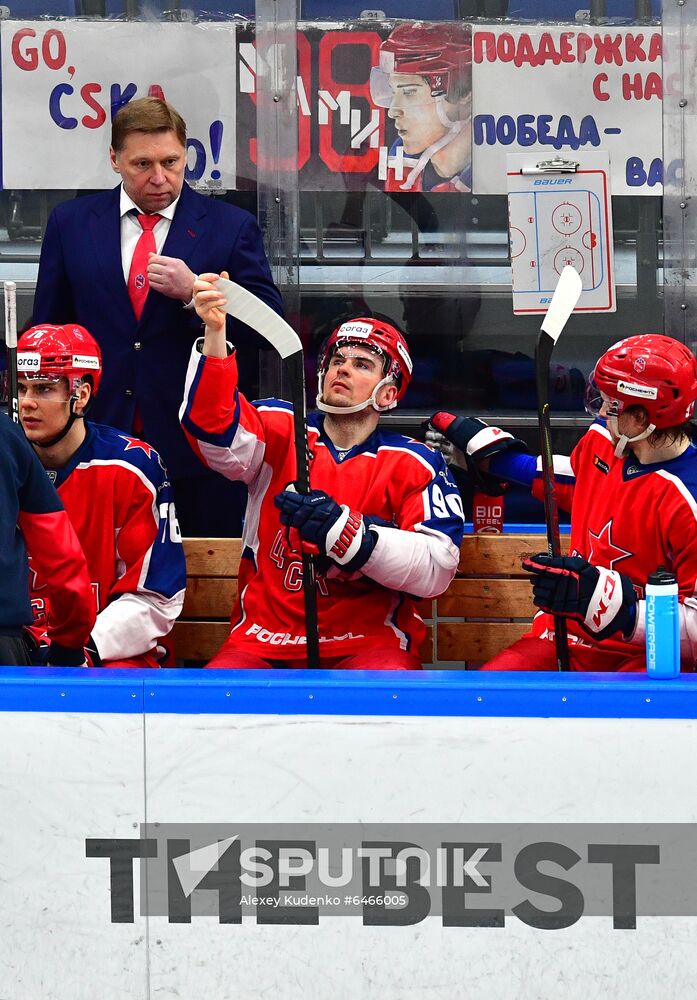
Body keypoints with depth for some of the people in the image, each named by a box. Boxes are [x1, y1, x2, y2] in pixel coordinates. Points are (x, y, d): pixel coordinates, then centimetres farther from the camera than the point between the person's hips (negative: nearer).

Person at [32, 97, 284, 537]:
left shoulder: (233, 227, 3)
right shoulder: (71, 223, 9)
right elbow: (50, 328, 13)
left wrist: (193, 293, -16)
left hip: (199, 448, -1)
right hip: (101, 433, 1)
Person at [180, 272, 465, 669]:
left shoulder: (415, 465, 3)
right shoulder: (279, 431, 9)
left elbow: (436, 569, -10)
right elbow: (214, 429, -13)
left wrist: (343, 529, -22)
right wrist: (215, 334, -28)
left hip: (370, 640, -2)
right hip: (264, 641, 2)